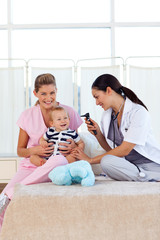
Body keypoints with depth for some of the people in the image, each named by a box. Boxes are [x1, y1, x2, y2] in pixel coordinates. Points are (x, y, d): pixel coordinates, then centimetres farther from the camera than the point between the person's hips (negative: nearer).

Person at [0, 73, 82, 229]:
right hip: (31, 165, 0)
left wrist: (74, 146, -12)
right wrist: (33, 151, -10)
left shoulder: (69, 112, 5)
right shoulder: (28, 115, 8)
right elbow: (20, 150, 14)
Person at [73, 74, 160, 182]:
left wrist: (91, 160, -10)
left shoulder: (138, 112, -12)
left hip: (151, 163, -7)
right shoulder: (107, 115, 9)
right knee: (106, 161, -27)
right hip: (128, 164, 7)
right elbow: (110, 149, 14)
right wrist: (97, 133, -5)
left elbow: (124, 150, -15)